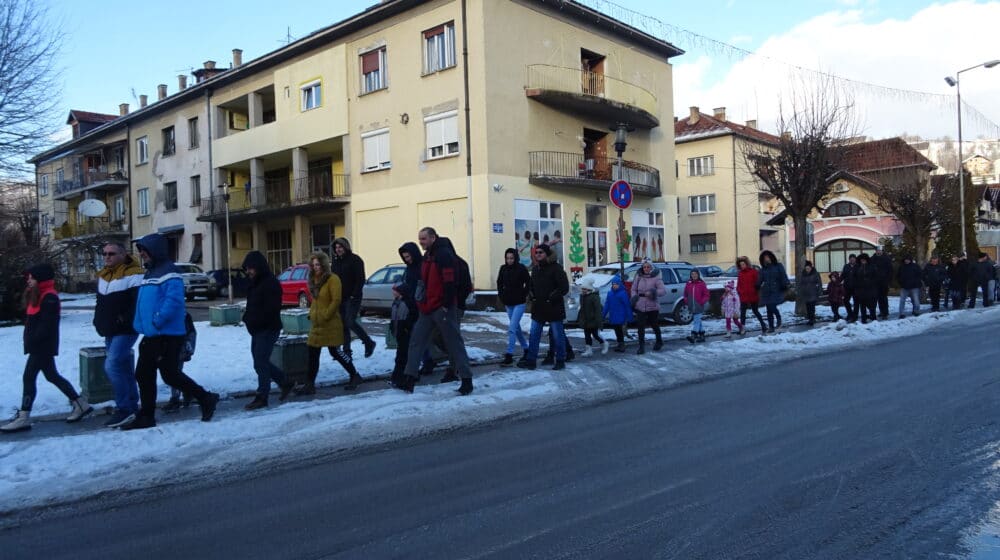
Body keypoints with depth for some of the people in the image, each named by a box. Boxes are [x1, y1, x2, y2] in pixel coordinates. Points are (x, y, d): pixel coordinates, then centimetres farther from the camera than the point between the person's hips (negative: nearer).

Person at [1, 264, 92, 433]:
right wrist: (30, 341, 8)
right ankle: (81, 404, 18)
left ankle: (23, 418, -1)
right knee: (52, 376, 14)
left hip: (43, 346, -10)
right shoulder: (38, 295, 15)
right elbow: (32, 321, 16)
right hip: (40, 345, 10)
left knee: (29, 378, -6)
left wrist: (32, 341, -21)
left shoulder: (49, 297, -16)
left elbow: (46, 324, -22)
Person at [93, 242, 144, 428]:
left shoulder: (133, 275, -14)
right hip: (110, 331, 9)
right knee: (124, 368, 14)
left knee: (112, 365, -17)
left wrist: (126, 320, -21)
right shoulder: (103, 276, 15)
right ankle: (132, 406, 23)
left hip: (125, 330, -9)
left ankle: (124, 408, -11)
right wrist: (99, 322, 15)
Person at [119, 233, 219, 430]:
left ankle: (206, 399, 8)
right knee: (144, 375, 11)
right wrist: (140, 323, 14)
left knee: (170, 374, -6)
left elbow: (174, 300, -26)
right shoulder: (150, 273, 17)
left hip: (167, 335, -10)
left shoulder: (169, 273, -14)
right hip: (151, 335, 10)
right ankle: (146, 416, 20)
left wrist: (158, 321, -26)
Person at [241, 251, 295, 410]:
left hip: (268, 330, -10)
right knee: (261, 362, 14)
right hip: (257, 330, 10)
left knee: (260, 363, -6)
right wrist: (247, 317, 5)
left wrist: (252, 320, -18)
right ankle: (285, 383, 28)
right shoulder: (254, 283, 14)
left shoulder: (271, 283, -17)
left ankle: (261, 397, 2)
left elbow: (270, 310, -23)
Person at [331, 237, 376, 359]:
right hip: (339, 298, 7)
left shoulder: (355, 260, -6)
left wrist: (354, 296, -17)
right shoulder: (335, 261, 15)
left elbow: (360, 280, -11)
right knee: (343, 324, 4)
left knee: (350, 322, -13)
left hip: (352, 298, -7)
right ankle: (346, 350, 10)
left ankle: (369, 343, 5)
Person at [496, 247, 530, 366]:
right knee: (516, 327, 17)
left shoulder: (521, 268, -10)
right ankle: (525, 349, 34)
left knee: (512, 328, -14)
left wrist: (523, 296, -7)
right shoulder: (503, 268, 3)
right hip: (508, 303, 6)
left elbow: (528, 283, -4)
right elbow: (499, 283, 15)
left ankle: (509, 356, -15)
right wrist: (501, 296, 5)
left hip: (519, 303, -6)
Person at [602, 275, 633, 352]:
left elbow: (627, 305, -9)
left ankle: (621, 345, 6)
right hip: (612, 317, 6)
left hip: (620, 316, -6)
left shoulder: (623, 293, -10)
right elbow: (607, 305, 11)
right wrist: (603, 314, 8)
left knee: (619, 331, -4)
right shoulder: (610, 293, 7)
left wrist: (629, 316, -9)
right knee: (616, 330, 12)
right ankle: (620, 344, 22)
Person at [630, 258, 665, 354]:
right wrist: (634, 296, -5)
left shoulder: (656, 278, -8)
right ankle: (642, 346, 4)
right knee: (641, 326, -3)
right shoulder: (638, 277, 4)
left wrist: (654, 293, -28)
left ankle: (659, 341, 38)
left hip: (652, 307, -2)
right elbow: (634, 289, 14)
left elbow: (663, 291, -14)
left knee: (654, 325, 13)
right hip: (640, 307, 2)